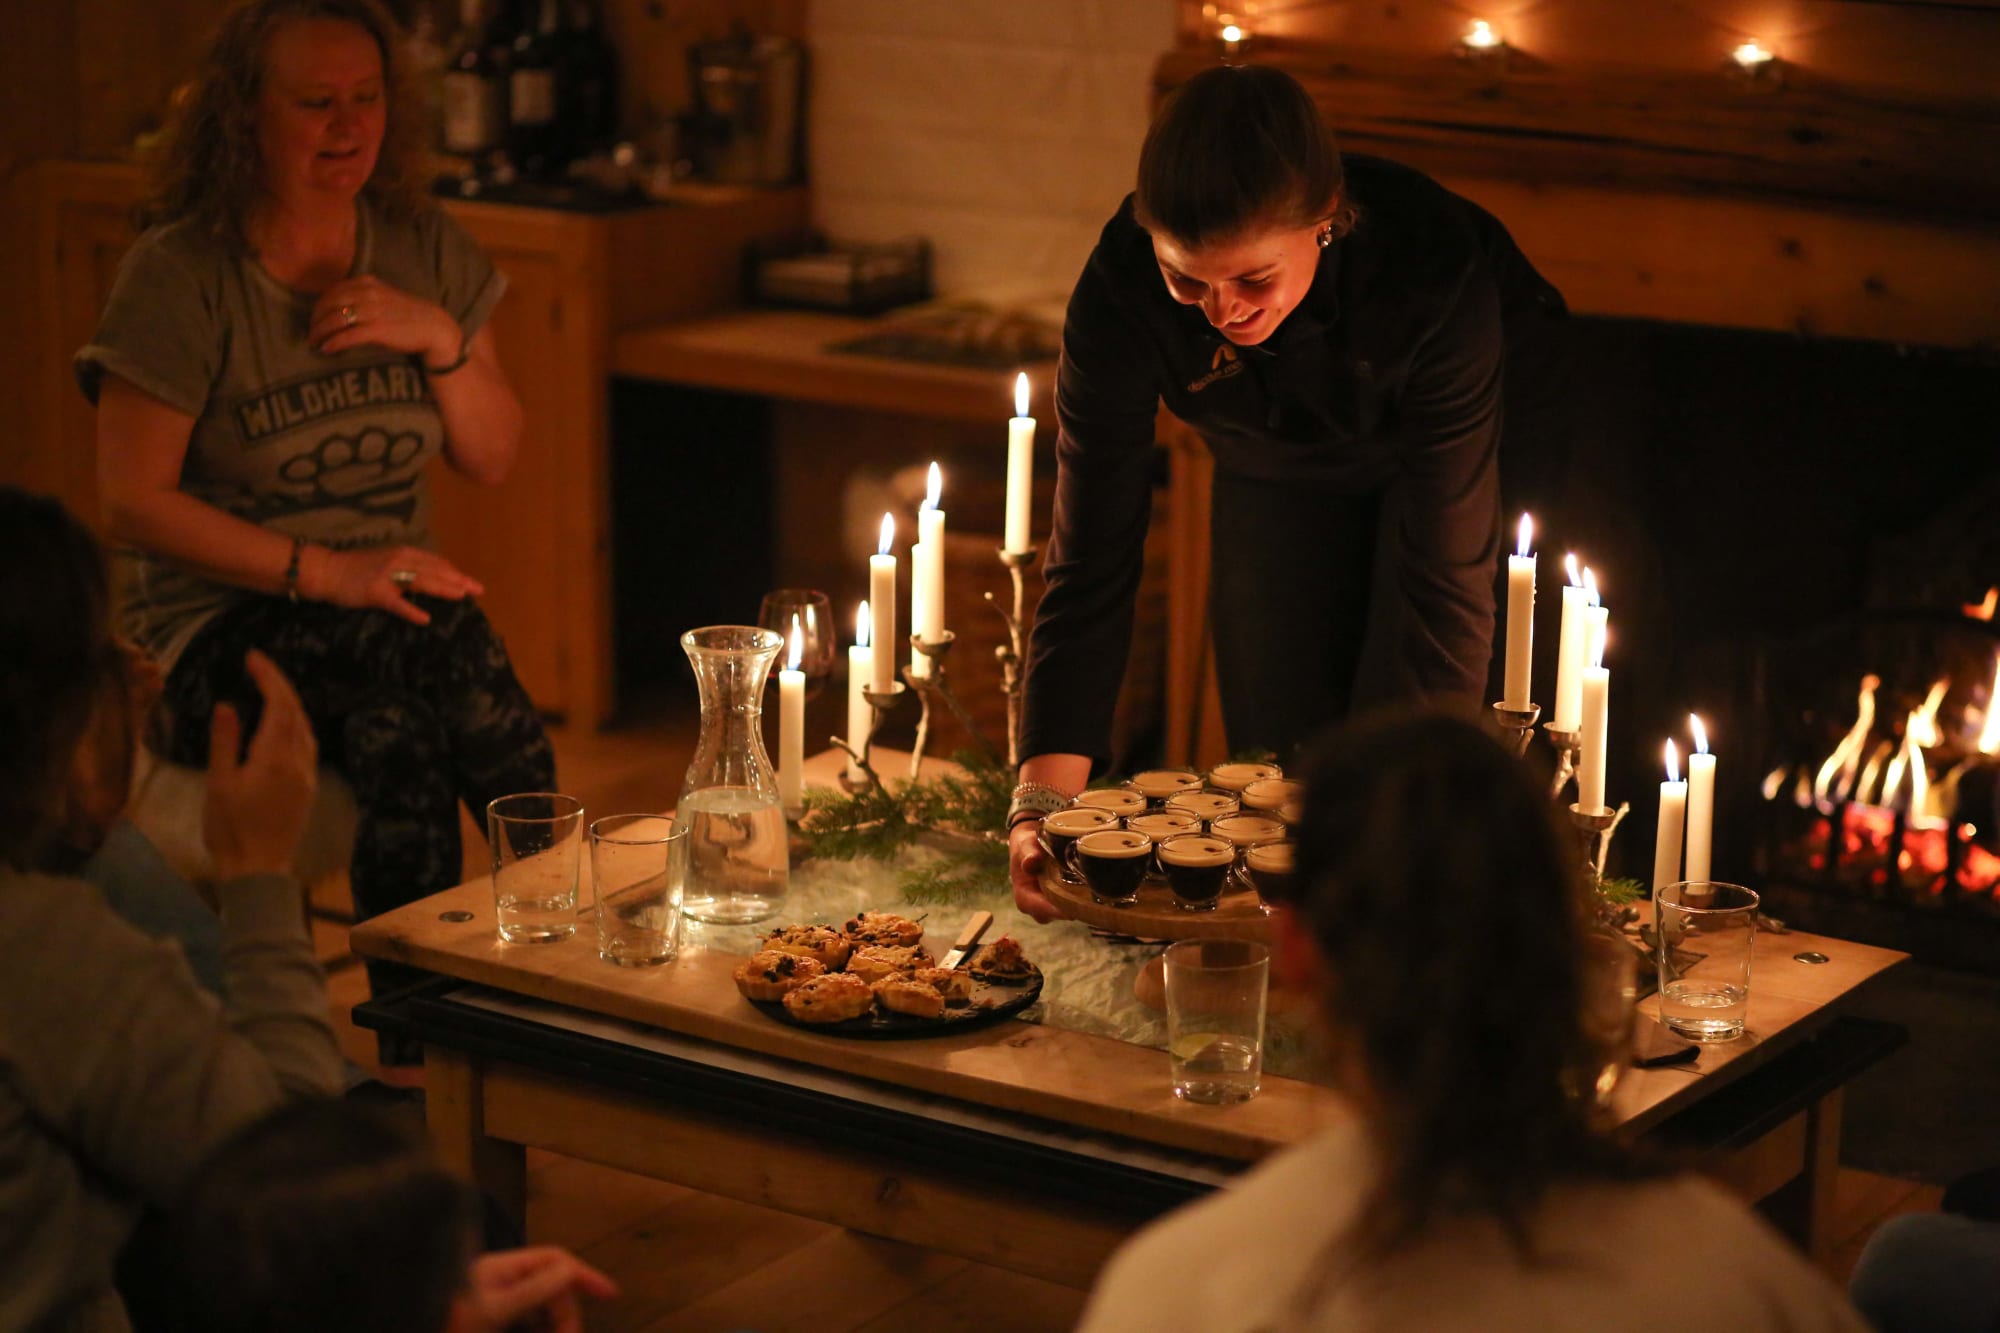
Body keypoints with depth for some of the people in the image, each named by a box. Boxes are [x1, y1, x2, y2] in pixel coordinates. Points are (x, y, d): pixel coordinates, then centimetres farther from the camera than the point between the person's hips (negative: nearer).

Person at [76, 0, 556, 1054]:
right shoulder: (179, 276, -7)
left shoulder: (426, 253, 9)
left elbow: (493, 460, 12)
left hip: (392, 604, 4)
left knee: (401, 723, -32)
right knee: (435, 656, -33)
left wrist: (442, 338, -7)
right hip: (220, 623, -4)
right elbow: (133, 503, -11)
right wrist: (324, 572, -19)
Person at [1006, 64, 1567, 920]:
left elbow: (1446, 581, -37)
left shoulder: (1436, 271, -42)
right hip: (1276, 478, 3)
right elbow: (1092, 559, -29)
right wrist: (1043, 801, -38)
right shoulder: (1124, 290, -35)